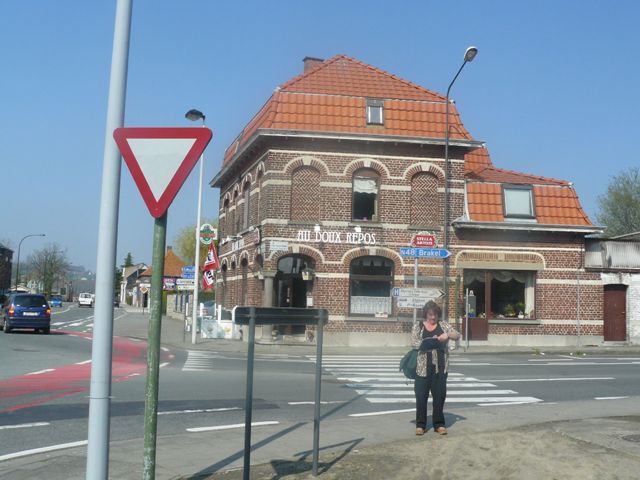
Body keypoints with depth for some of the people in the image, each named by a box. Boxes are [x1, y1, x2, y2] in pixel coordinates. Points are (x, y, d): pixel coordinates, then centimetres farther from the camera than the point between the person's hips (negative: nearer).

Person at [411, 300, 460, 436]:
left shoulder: (443, 324, 8)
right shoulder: (418, 326, 3)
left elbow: (457, 335, 4)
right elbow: (413, 343, -4)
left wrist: (448, 334, -17)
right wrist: (429, 342, -16)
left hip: (440, 367, 2)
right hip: (423, 367, -1)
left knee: (440, 395, 5)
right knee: (421, 395, 1)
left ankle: (439, 424, 16)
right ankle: (420, 424, 11)